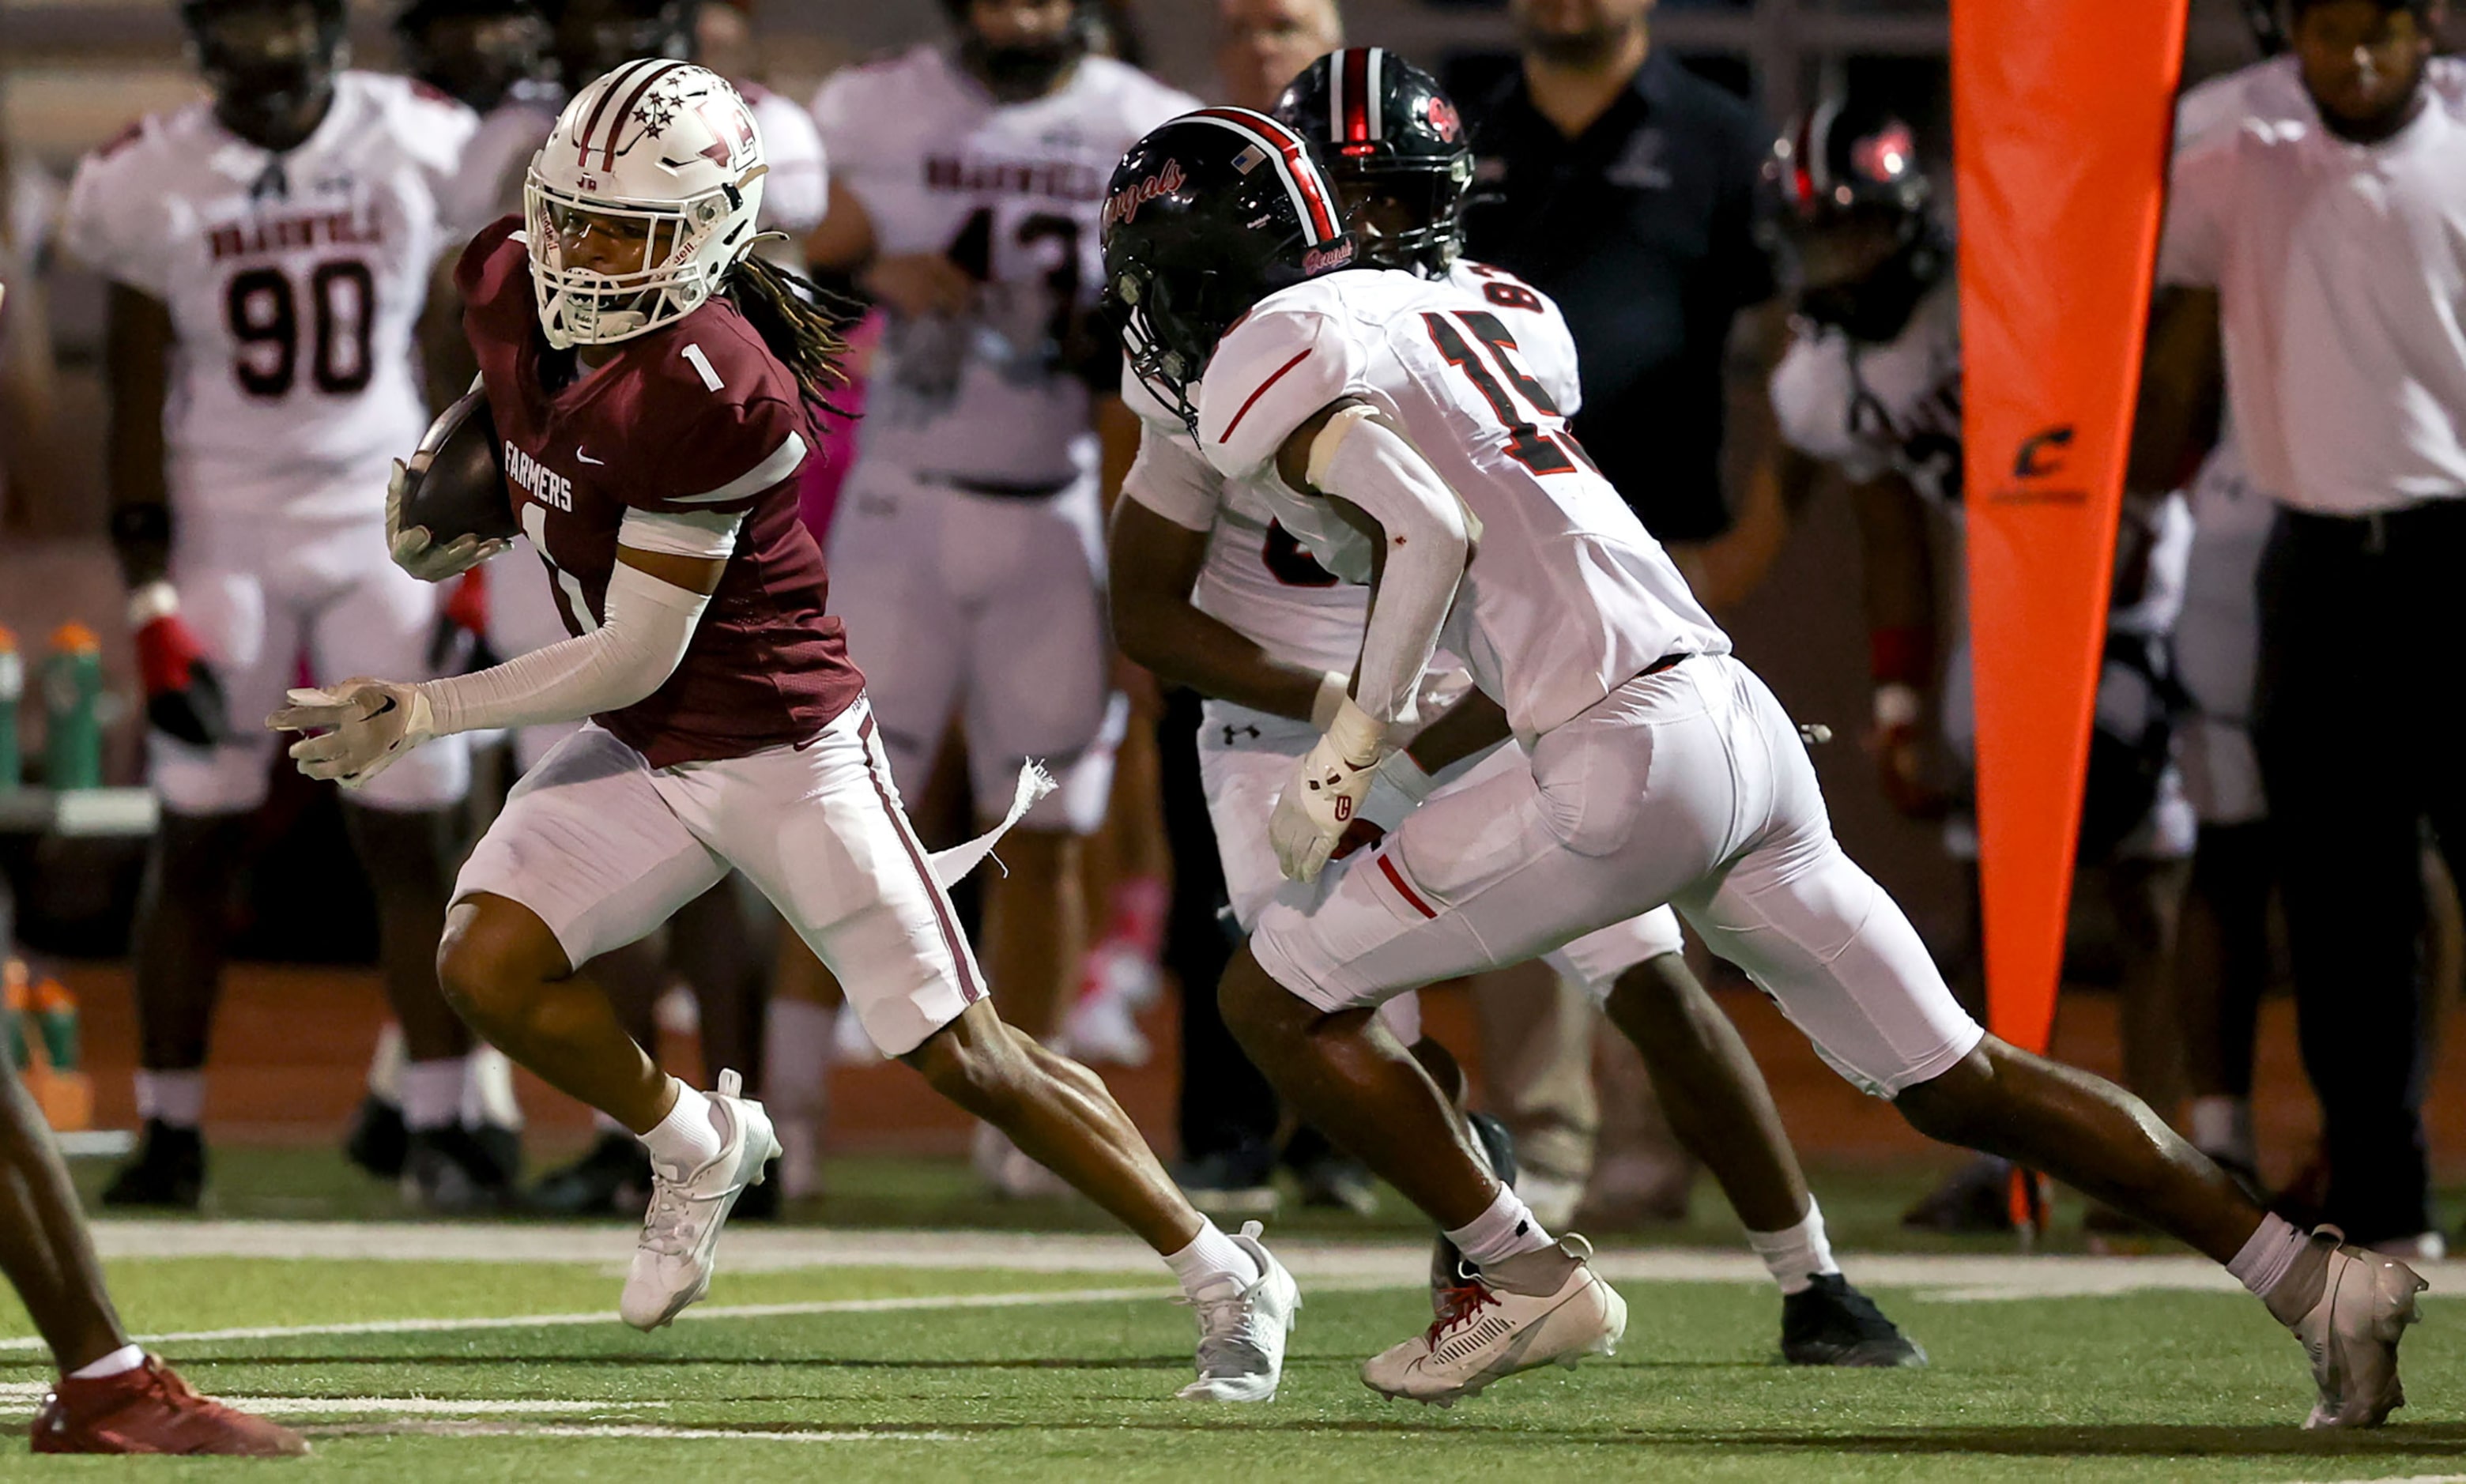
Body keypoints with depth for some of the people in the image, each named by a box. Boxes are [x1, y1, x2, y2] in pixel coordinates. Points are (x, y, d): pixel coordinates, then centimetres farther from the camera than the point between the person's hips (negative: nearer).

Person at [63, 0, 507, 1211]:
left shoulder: (423, 150, -3)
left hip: (386, 520, 1)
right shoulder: (154, 185, -6)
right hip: (222, 529, -1)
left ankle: (439, 1128, 3)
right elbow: (136, 408, -3)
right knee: (195, 840, 0)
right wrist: (150, 602, -9)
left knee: (412, 835, -2)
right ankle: (169, 1134, 9)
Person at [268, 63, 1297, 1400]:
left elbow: (635, 659, -25)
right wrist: (457, 493, 16)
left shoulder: (708, 394, -30)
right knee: (486, 966, -11)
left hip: (780, 748, -7)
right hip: (637, 751, 7)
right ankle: (696, 1149, 16)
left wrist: (425, 715, -23)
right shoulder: (509, 287, -8)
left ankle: (1225, 1278, 11)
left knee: (964, 1056, -3)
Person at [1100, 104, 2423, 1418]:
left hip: (1631, 764, -9)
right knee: (1958, 1084, 15)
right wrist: (1400, 771, 32)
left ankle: (1523, 1277, 5)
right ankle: (2320, 1284, 15)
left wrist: (1346, 754, -12)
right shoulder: (1431, 313, 24)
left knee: (1276, 1000, 2)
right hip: (1743, 719, 9)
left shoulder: (1271, 365, -3)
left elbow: (1427, 531, -19)